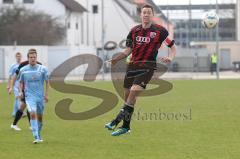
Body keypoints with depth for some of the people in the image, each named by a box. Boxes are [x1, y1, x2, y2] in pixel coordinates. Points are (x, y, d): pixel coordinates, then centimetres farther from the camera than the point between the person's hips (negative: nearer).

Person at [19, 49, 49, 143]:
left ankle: (39, 136, 33)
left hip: (40, 96, 1)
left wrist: (46, 94, -2)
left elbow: (47, 82, 5)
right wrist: (21, 91, -5)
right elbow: (21, 82, 13)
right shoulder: (23, 70, 0)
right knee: (32, 114, -21)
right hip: (29, 96, -1)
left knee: (40, 116, 11)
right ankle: (36, 137, -24)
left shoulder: (43, 69, -2)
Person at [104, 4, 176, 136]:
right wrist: (116, 59, 0)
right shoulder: (134, 31, 9)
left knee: (134, 91, -21)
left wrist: (170, 58, -18)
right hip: (132, 65, 5)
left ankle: (116, 121, -16)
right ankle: (126, 126, 21)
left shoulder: (159, 31, -3)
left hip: (147, 66, -5)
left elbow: (172, 47, 2)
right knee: (127, 94, 6)